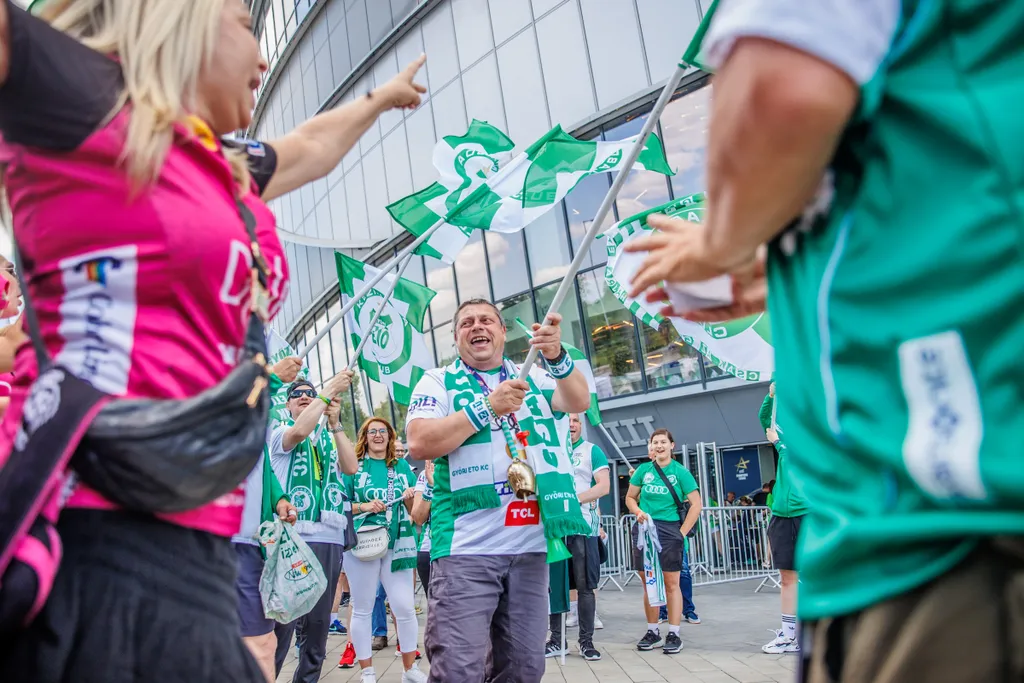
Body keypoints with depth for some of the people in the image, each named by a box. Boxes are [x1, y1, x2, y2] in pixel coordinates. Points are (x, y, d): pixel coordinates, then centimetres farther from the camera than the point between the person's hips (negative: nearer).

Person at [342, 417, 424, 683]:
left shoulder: (402, 467, 10)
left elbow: (413, 509, 13)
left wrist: (410, 498, -9)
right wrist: (364, 507, -15)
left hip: (397, 545, 2)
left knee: (405, 607, -1)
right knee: (362, 609, 4)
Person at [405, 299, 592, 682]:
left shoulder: (534, 379, 15)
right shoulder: (438, 382, 6)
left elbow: (579, 402, -4)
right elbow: (420, 444, -9)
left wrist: (557, 357, -23)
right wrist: (487, 408, -14)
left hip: (531, 545, 4)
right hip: (466, 548, -3)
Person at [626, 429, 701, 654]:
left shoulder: (680, 472, -1)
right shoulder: (644, 470, 6)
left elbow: (696, 505, -3)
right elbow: (630, 498, 14)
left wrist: (682, 532, -8)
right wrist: (638, 512, -6)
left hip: (669, 530, -3)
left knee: (671, 583, -1)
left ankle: (674, 634, 4)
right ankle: (652, 632, 18)